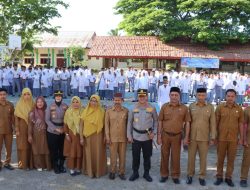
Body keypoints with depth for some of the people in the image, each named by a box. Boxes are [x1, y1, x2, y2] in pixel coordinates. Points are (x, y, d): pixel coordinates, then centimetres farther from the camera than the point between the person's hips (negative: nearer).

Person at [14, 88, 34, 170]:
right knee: (23, 146, 0)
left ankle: (30, 163, 13)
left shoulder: (33, 104, 5)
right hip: (22, 128, -3)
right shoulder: (19, 104, -3)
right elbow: (16, 118, -5)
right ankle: (23, 164, 7)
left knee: (30, 146, 5)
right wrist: (17, 130, -10)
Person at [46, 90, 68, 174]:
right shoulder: (50, 107, -4)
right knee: (53, 150, 4)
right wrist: (55, 128, -14)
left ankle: (61, 165, 25)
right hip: (52, 132, -1)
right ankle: (55, 167, 20)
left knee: (62, 150, 8)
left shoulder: (65, 107, 1)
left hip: (63, 132, 2)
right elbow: (47, 120, -6)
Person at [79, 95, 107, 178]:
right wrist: (81, 137, -6)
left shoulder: (101, 112, -1)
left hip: (98, 136, 0)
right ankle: (90, 171, 21)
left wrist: (105, 137, -3)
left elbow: (104, 125, 1)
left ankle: (98, 171, 19)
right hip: (88, 136, 1)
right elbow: (81, 125, 0)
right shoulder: (85, 111, 0)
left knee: (98, 154, 5)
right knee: (89, 154, 7)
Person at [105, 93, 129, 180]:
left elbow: (128, 124, 5)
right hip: (113, 137, -1)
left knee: (122, 156, 8)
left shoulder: (126, 111, 0)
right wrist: (107, 136, -4)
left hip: (123, 137, 1)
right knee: (113, 155, 4)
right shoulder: (109, 111, -1)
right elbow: (106, 124, 1)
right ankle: (112, 172, 19)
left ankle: (121, 172, 19)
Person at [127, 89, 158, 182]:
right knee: (135, 156, 7)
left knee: (147, 156, 9)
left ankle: (146, 173, 24)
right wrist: (129, 135, 0)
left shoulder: (152, 108, -3)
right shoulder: (133, 108, -1)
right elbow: (129, 122, 3)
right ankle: (135, 173, 23)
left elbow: (156, 121, 7)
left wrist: (153, 132, -4)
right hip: (136, 136, 1)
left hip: (147, 137, 0)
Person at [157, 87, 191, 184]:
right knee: (164, 155, 9)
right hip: (165, 135, 1)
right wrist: (159, 135, -2)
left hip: (177, 136, 0)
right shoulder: (164, 106, -2)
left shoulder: (184, 108, -3)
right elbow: (160, 122, 1)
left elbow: (187, 123, 1)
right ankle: (164, 174, 24)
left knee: (176, 156, 8)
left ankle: (175, 175, 23)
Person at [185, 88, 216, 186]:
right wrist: (186, 136, -2)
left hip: (204, 137, 0)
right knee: (191, 157, 10)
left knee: (203, 158, 9)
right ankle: (190, 175, 26)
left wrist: (213, 138, -4)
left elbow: (213, 123, 0)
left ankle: (202, 176, 23)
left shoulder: (210, 107, -2)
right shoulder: (191, 106, -1)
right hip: (192, 137, 0)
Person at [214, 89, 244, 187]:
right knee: (220, 158, 8)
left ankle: (228, 177, 21)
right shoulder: (220, 107, -3)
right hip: (221, 138, -1)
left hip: (233, 139, 1)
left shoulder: (239, 109, 1)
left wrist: (241, 138, 3)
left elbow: (241, 124, 4)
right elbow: (216, 122, 0)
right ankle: (219, 177, 20)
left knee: (231, 159, 8)